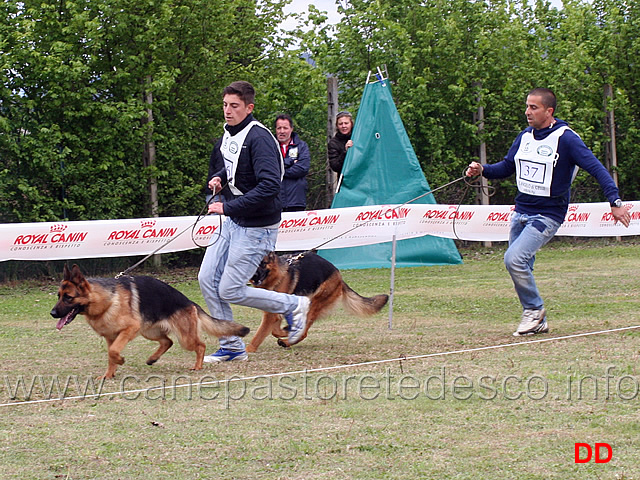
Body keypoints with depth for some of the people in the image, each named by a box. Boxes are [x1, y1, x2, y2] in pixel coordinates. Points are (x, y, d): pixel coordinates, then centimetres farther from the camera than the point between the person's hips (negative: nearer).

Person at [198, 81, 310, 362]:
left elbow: (269, 186, -29)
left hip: (256, 228, -9)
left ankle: (293, 306, 12)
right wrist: (217, 179, 5)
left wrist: (229, 207, -25)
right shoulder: (226, 139, 9)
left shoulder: (259, 138, -19)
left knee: (230, 291, -7)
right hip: (231, 223, 9)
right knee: (207, 280, 2)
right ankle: (231, 347, 12)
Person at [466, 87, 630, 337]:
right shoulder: (525, 137, 8)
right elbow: (507, 167, 19)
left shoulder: (565, 139, -13)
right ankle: (538, 322, 21)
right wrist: (482, 170, -1)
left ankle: (534, 309, -2)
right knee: (520, 269, 7)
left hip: (547, 215, -7)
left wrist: (615, 201, -26)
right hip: (521, 212, 7)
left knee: (514, 258, -22)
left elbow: (596, 168, -17)